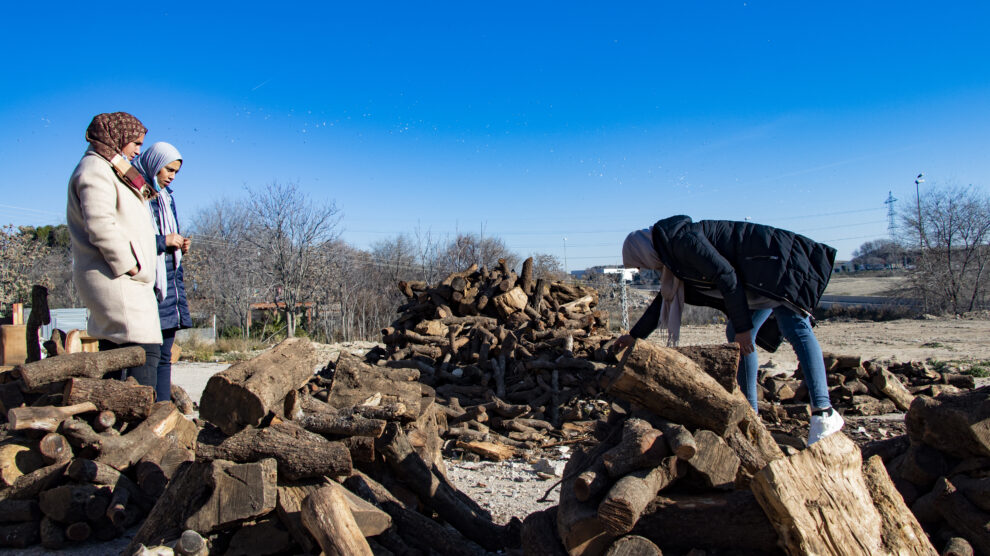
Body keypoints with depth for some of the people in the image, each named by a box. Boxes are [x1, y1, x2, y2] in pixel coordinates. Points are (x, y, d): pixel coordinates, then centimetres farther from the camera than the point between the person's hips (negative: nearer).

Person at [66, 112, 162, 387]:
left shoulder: (107, 171, 24)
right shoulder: (95, 169, -8)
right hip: (116, 280, -11)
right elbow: (100, 224, -20)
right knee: (145, 348, -17)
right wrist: (127, 265, -18)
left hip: (124, 279, 11)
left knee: (112, 349, 11)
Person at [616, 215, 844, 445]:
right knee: (736, 335, 9)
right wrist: (634, 335, 34)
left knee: (793, 327, -25)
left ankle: (823, 412, -35)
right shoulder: (672, 251, 15)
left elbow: (726, 275, -24)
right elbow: (666, 298, 27)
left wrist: (743, 327, -21)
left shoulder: (682, 241, -18)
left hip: (773, 260, -10)